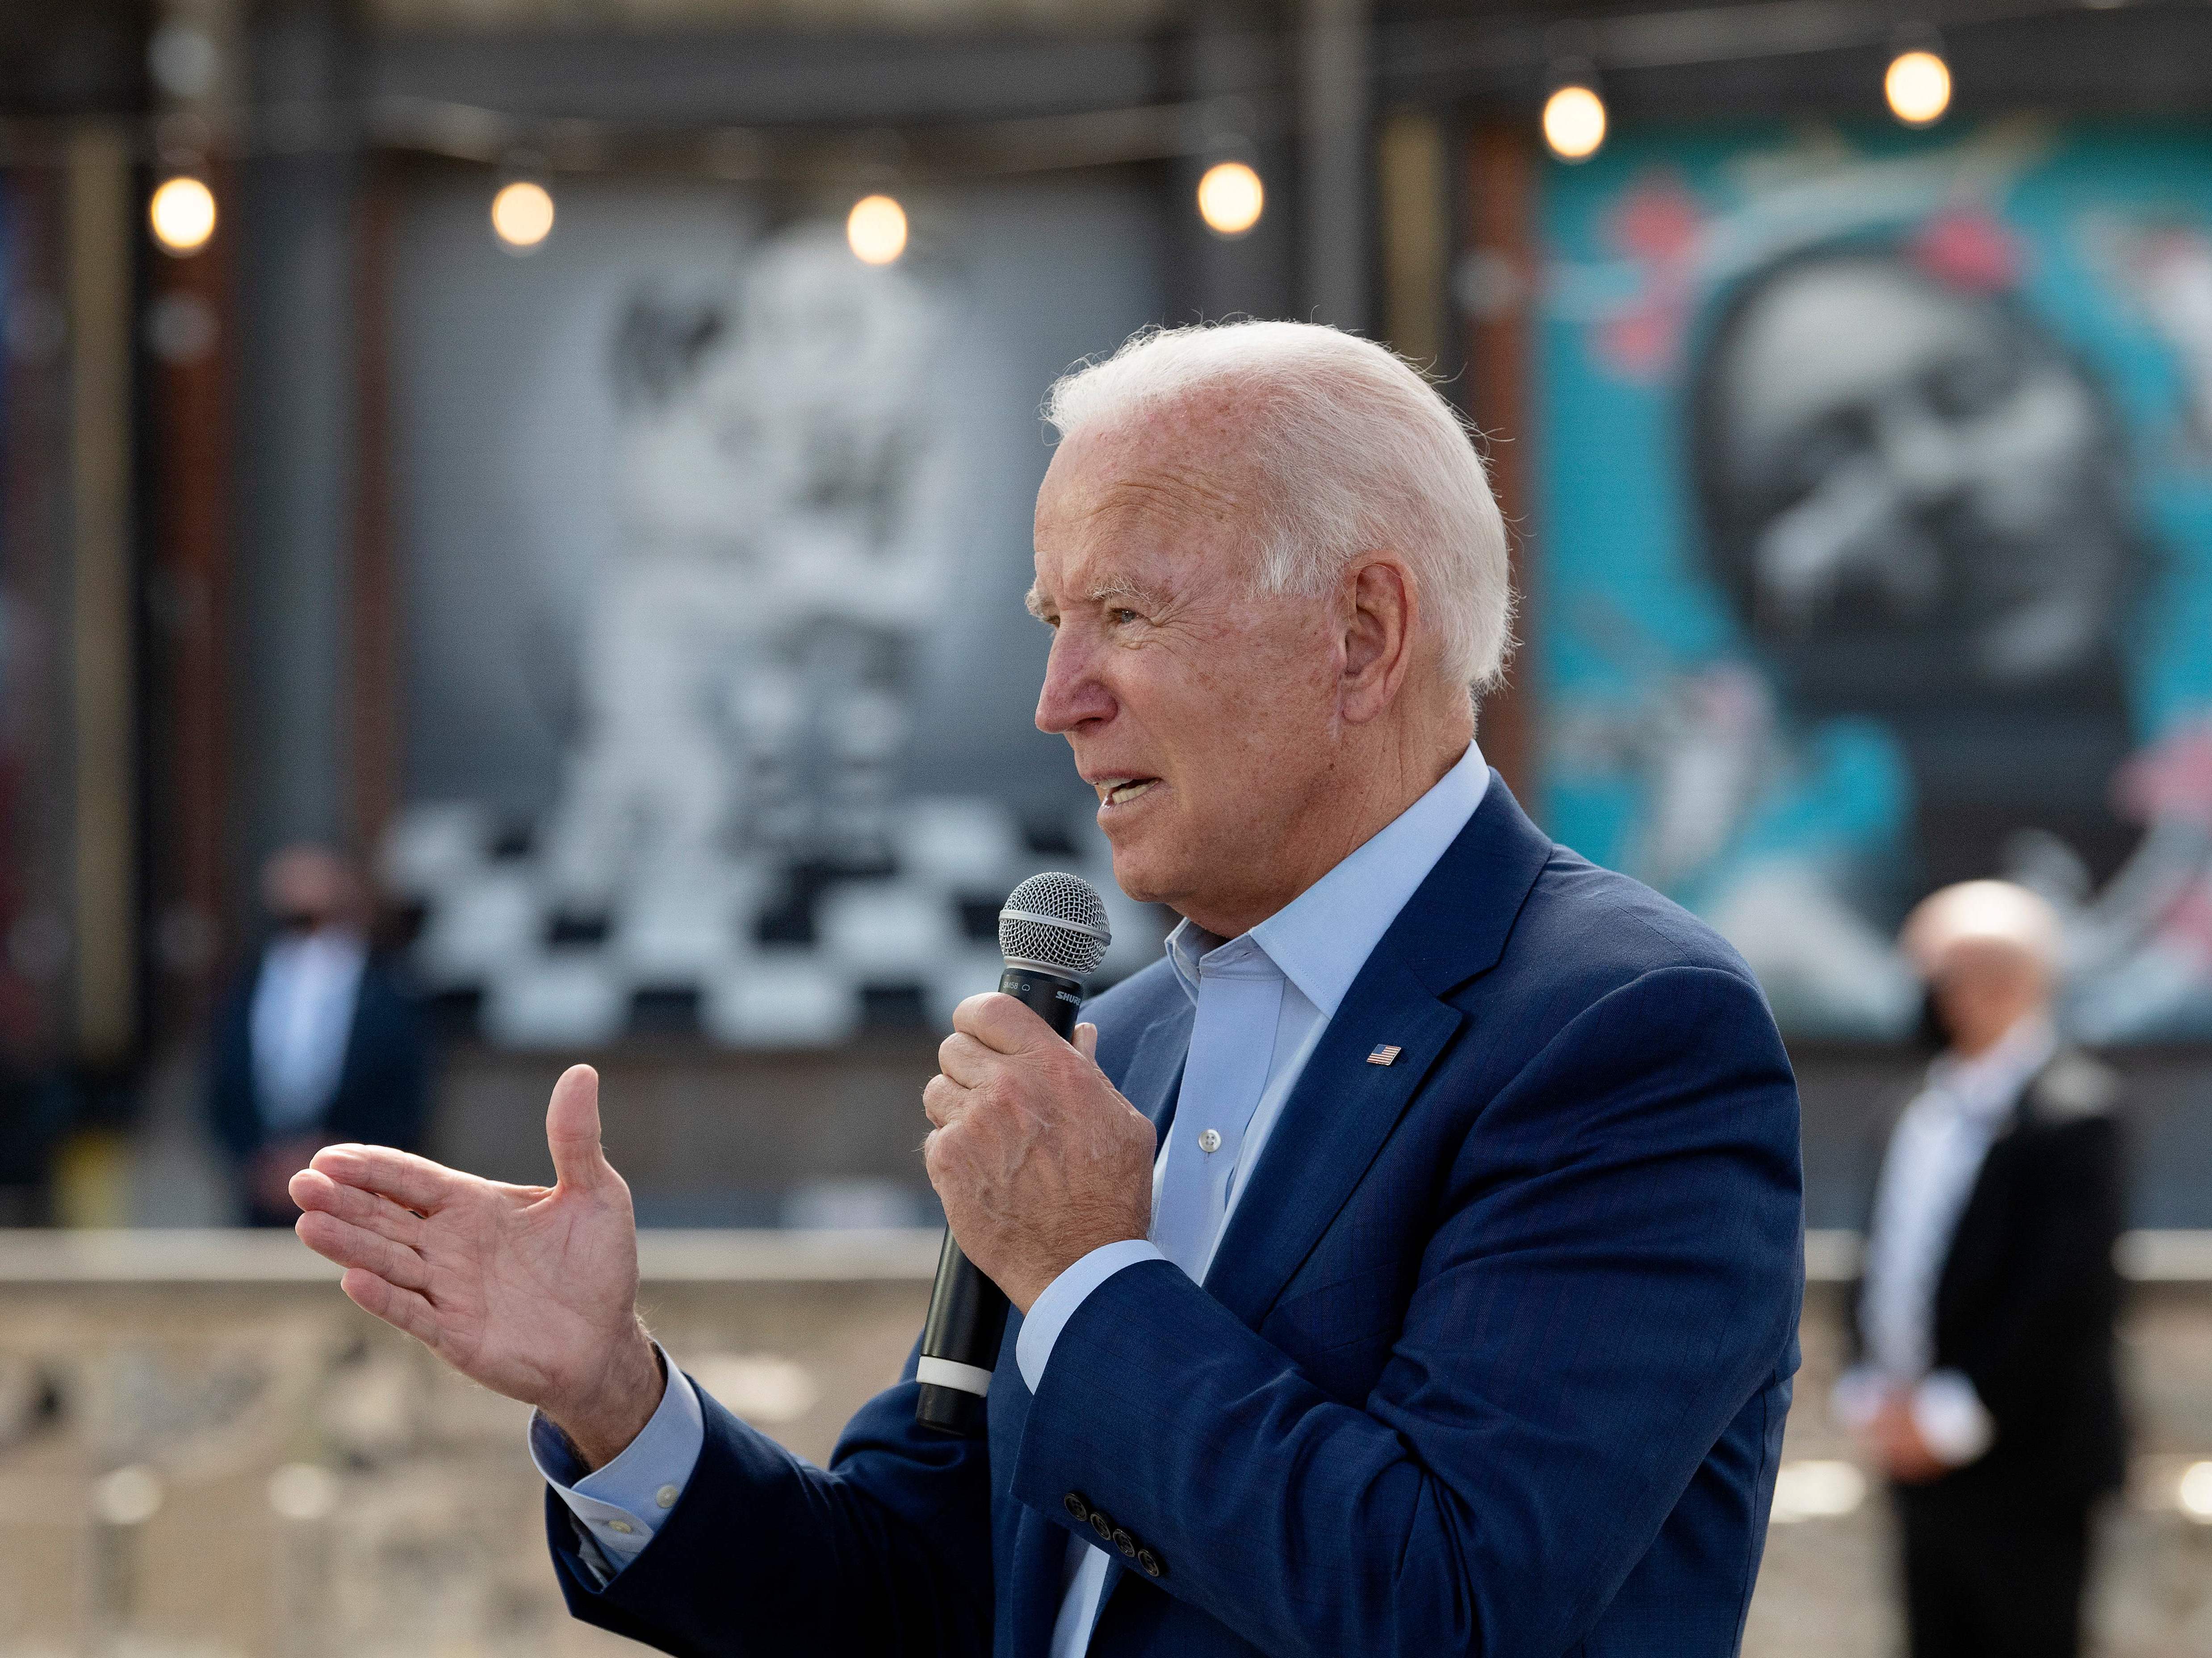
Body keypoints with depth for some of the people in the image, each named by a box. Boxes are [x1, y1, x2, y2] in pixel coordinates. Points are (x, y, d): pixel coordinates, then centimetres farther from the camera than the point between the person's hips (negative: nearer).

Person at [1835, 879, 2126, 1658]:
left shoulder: (2071, 1111, -12)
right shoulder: (1925, 1105, 12)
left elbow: (2071, 1293, -18)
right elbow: (1886, 1259, 16)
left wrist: (1954, 1414, -15)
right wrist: (1873, 1392, 2)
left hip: (2023, 1465, -7)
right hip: (1923, 1453, 7)